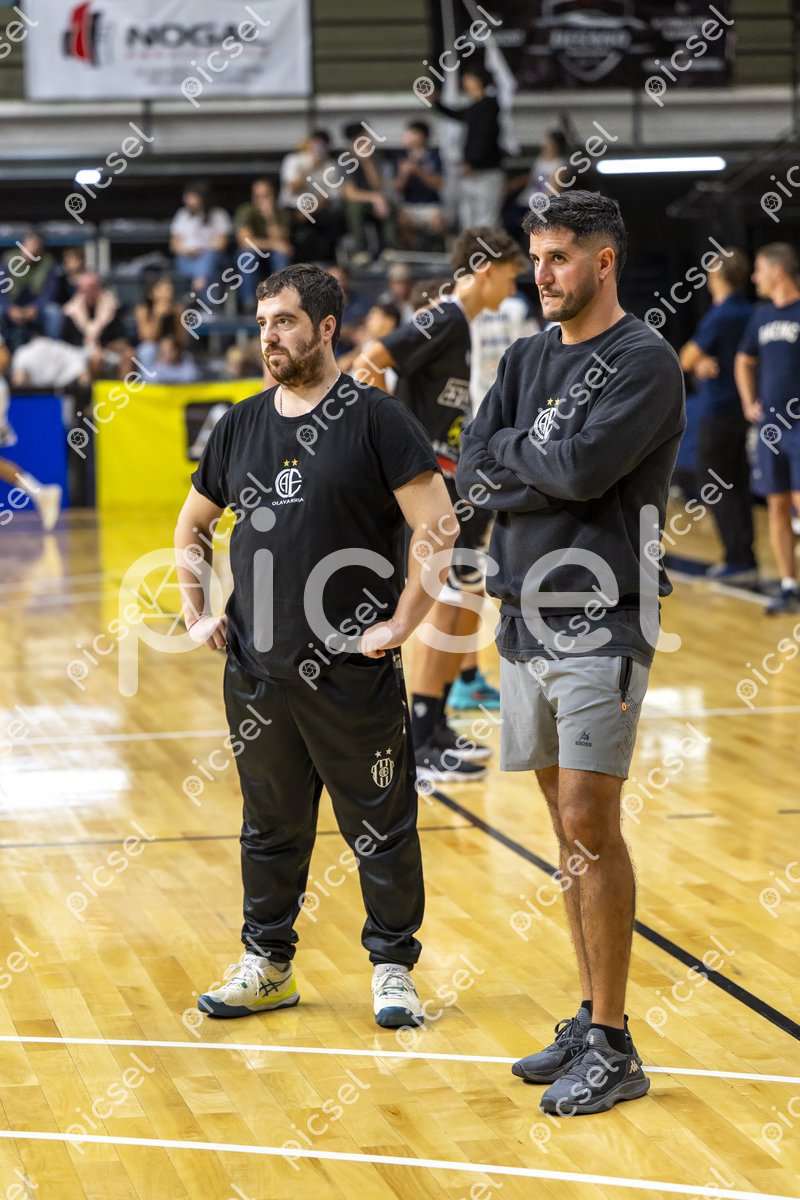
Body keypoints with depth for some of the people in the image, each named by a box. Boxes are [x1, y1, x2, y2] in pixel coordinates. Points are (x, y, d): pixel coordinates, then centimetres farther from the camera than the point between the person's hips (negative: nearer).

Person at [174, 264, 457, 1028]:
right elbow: (192, 525, 23)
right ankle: (267, 966, 26)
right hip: (256, 671, 5)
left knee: (381, 827, 4)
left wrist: (400, 625, -13)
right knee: (270, 826, 15)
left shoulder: (376, 419, -7)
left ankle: (393, 970, 15)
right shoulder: (241, 426, 10)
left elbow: (438, 528, -12)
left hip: (353, 672, -5)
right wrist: (196, 614, 13)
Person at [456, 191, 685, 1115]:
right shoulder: (526, 360, 14)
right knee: (567, 823, 11)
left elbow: (583, 467, -20)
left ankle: (613, 1049, -3)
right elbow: (472, 473, 4)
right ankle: (592, 1019, 21)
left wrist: (515, 449, -3)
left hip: (601, 625, -7)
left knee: (590, 824, -9)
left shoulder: (645, 363, -8)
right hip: (526, 619, 7)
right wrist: (550, 467, -11)